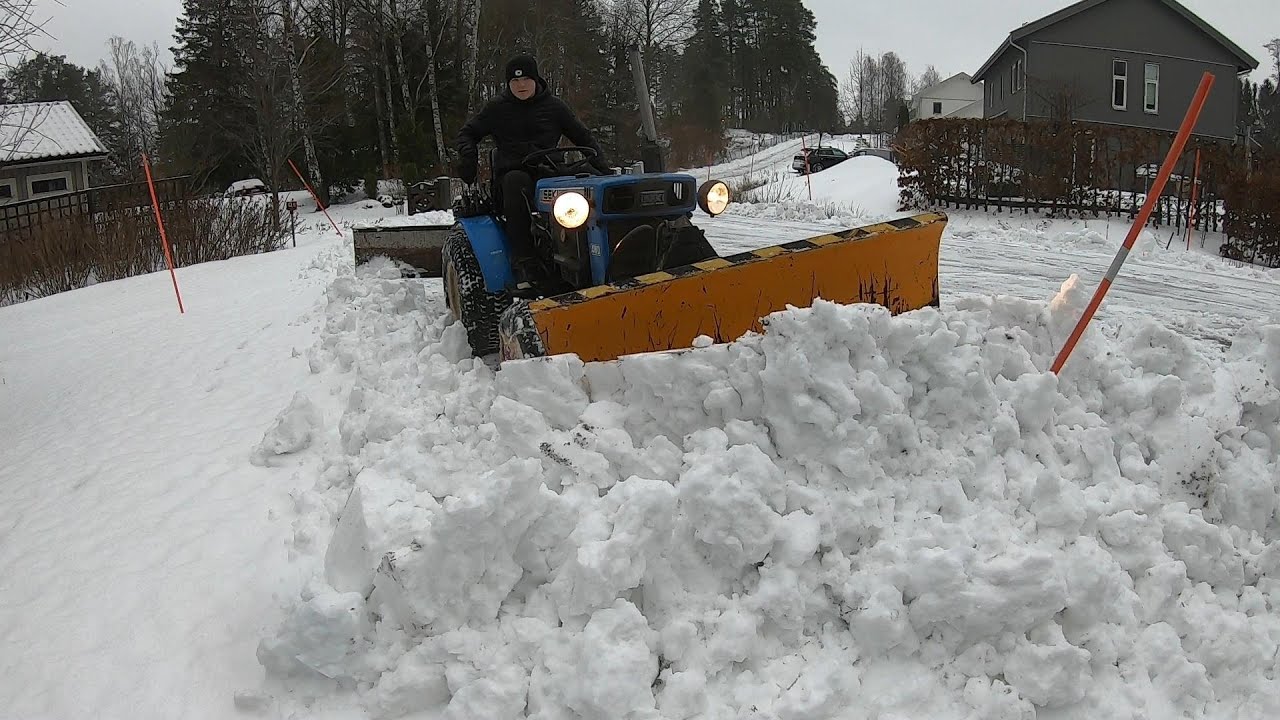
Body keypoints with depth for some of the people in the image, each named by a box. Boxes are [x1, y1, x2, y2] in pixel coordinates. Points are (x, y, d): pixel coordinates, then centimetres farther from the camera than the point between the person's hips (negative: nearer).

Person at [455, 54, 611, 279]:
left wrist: (602, 167, 2)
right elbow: (468, 133, 18)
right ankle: (522, 258, -40)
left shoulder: (553, 106, 12)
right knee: (518, 184, -40)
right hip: (511, 172, -1)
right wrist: (467, 156, -4)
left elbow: (583, 137, 16)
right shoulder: (497, 108, 10)